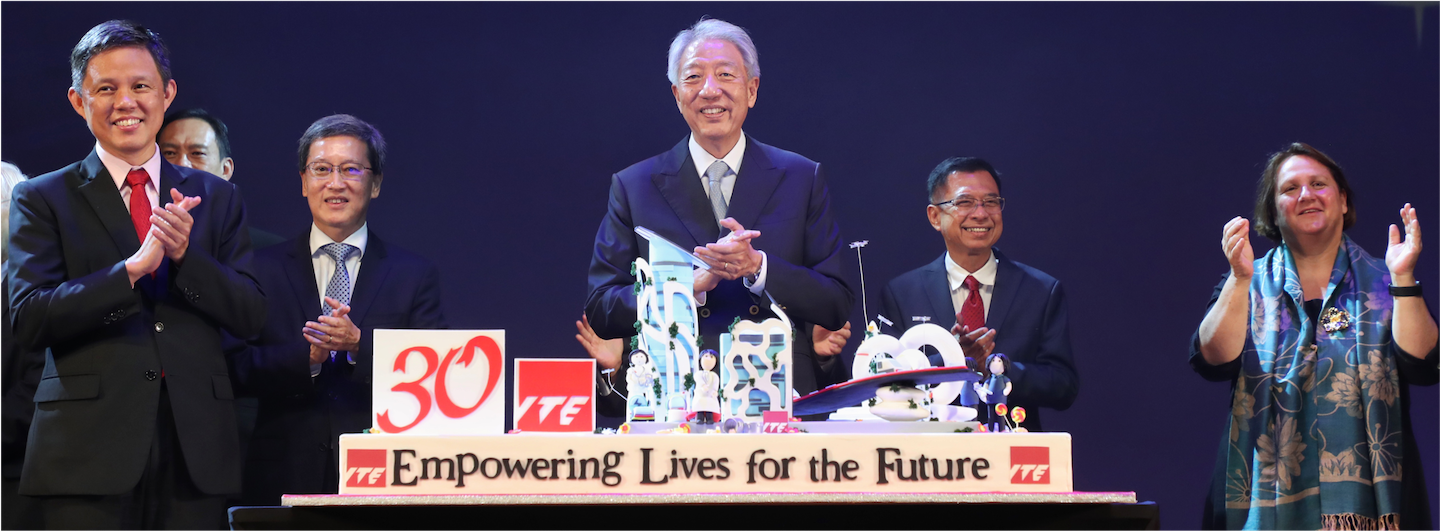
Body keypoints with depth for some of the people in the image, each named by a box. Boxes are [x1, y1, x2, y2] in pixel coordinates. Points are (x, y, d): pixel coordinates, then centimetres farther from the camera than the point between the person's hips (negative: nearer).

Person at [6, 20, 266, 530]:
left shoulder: (215, 197, 15)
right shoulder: (42, 199, 6)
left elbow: (250, 316, 7)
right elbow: (29, 319, -7)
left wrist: (186, 254, -10)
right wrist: (133, 268, -17)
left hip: (195, 452, 3)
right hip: (88, 453, -2)